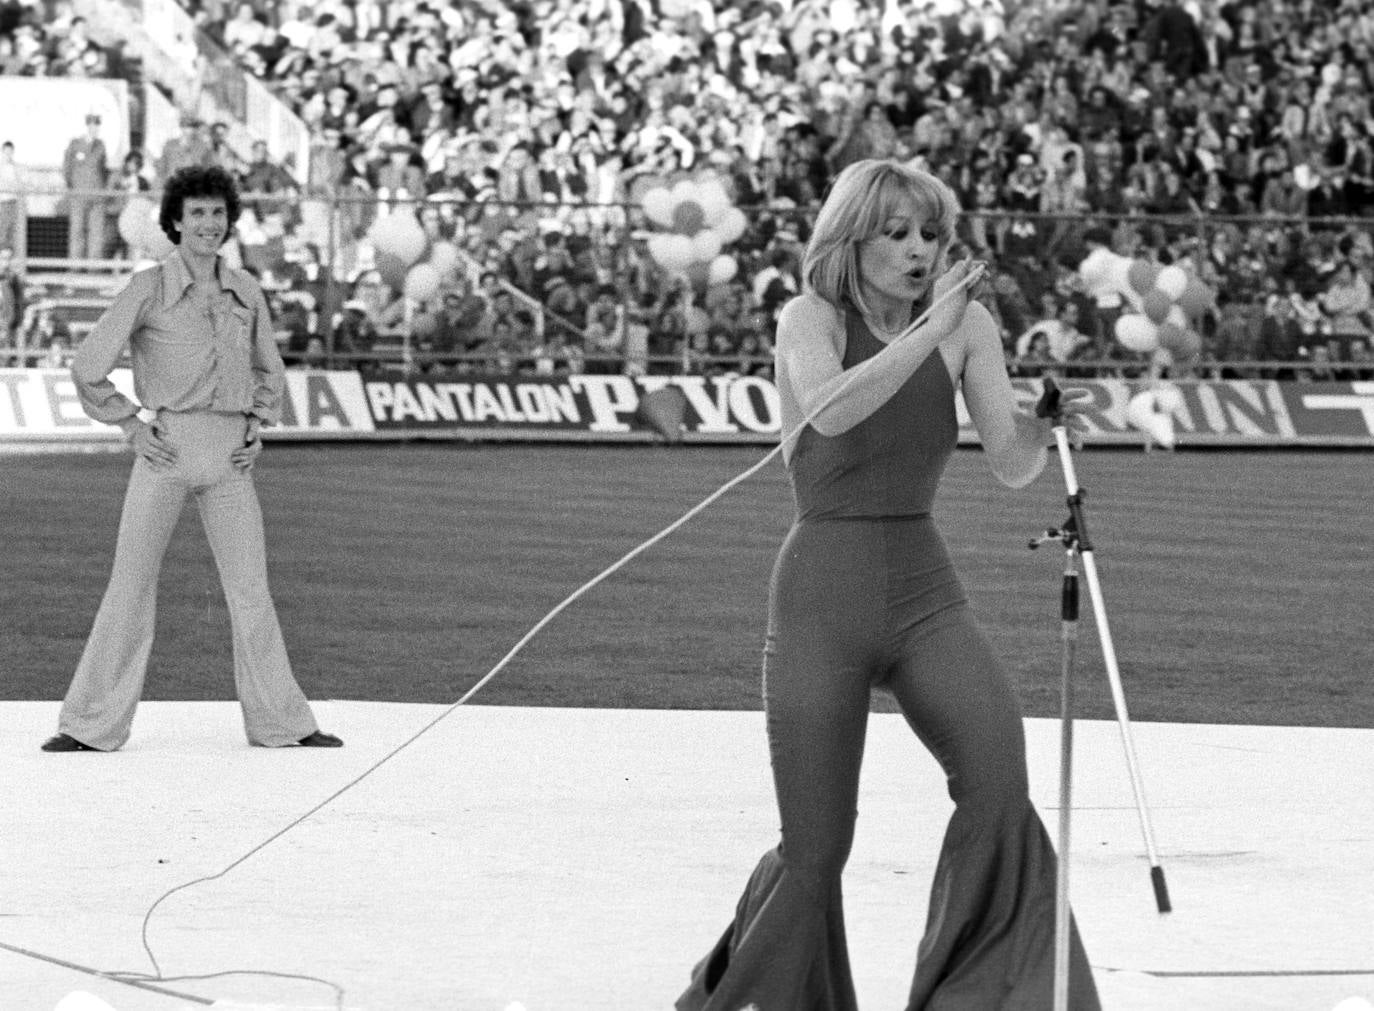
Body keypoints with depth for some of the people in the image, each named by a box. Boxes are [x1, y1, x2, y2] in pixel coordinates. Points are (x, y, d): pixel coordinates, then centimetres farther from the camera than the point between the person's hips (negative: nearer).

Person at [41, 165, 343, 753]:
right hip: (166, 447, -4)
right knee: (131, 585, -1)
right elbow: (89, 368, -4)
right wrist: (133, 430, -7)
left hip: (228, 457, 4)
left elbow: (267, 370, 22)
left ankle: (279, 722, 12)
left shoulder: (245, 292, 8)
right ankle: (92, 726, 4)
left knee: (250, 589, 5)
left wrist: (257, 430, 8)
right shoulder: (148, 289, -6)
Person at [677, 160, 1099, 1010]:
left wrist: (1046, 425, -20)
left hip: (926, 594, 3)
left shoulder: (969, 327, 4)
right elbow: (830, 409, -26)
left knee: (999, 781, -22)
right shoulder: (812, 319, -5)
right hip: (823, 598, -3)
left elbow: (1011, 465, 0)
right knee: (815, 849, -3)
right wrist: (926, 335, -32)